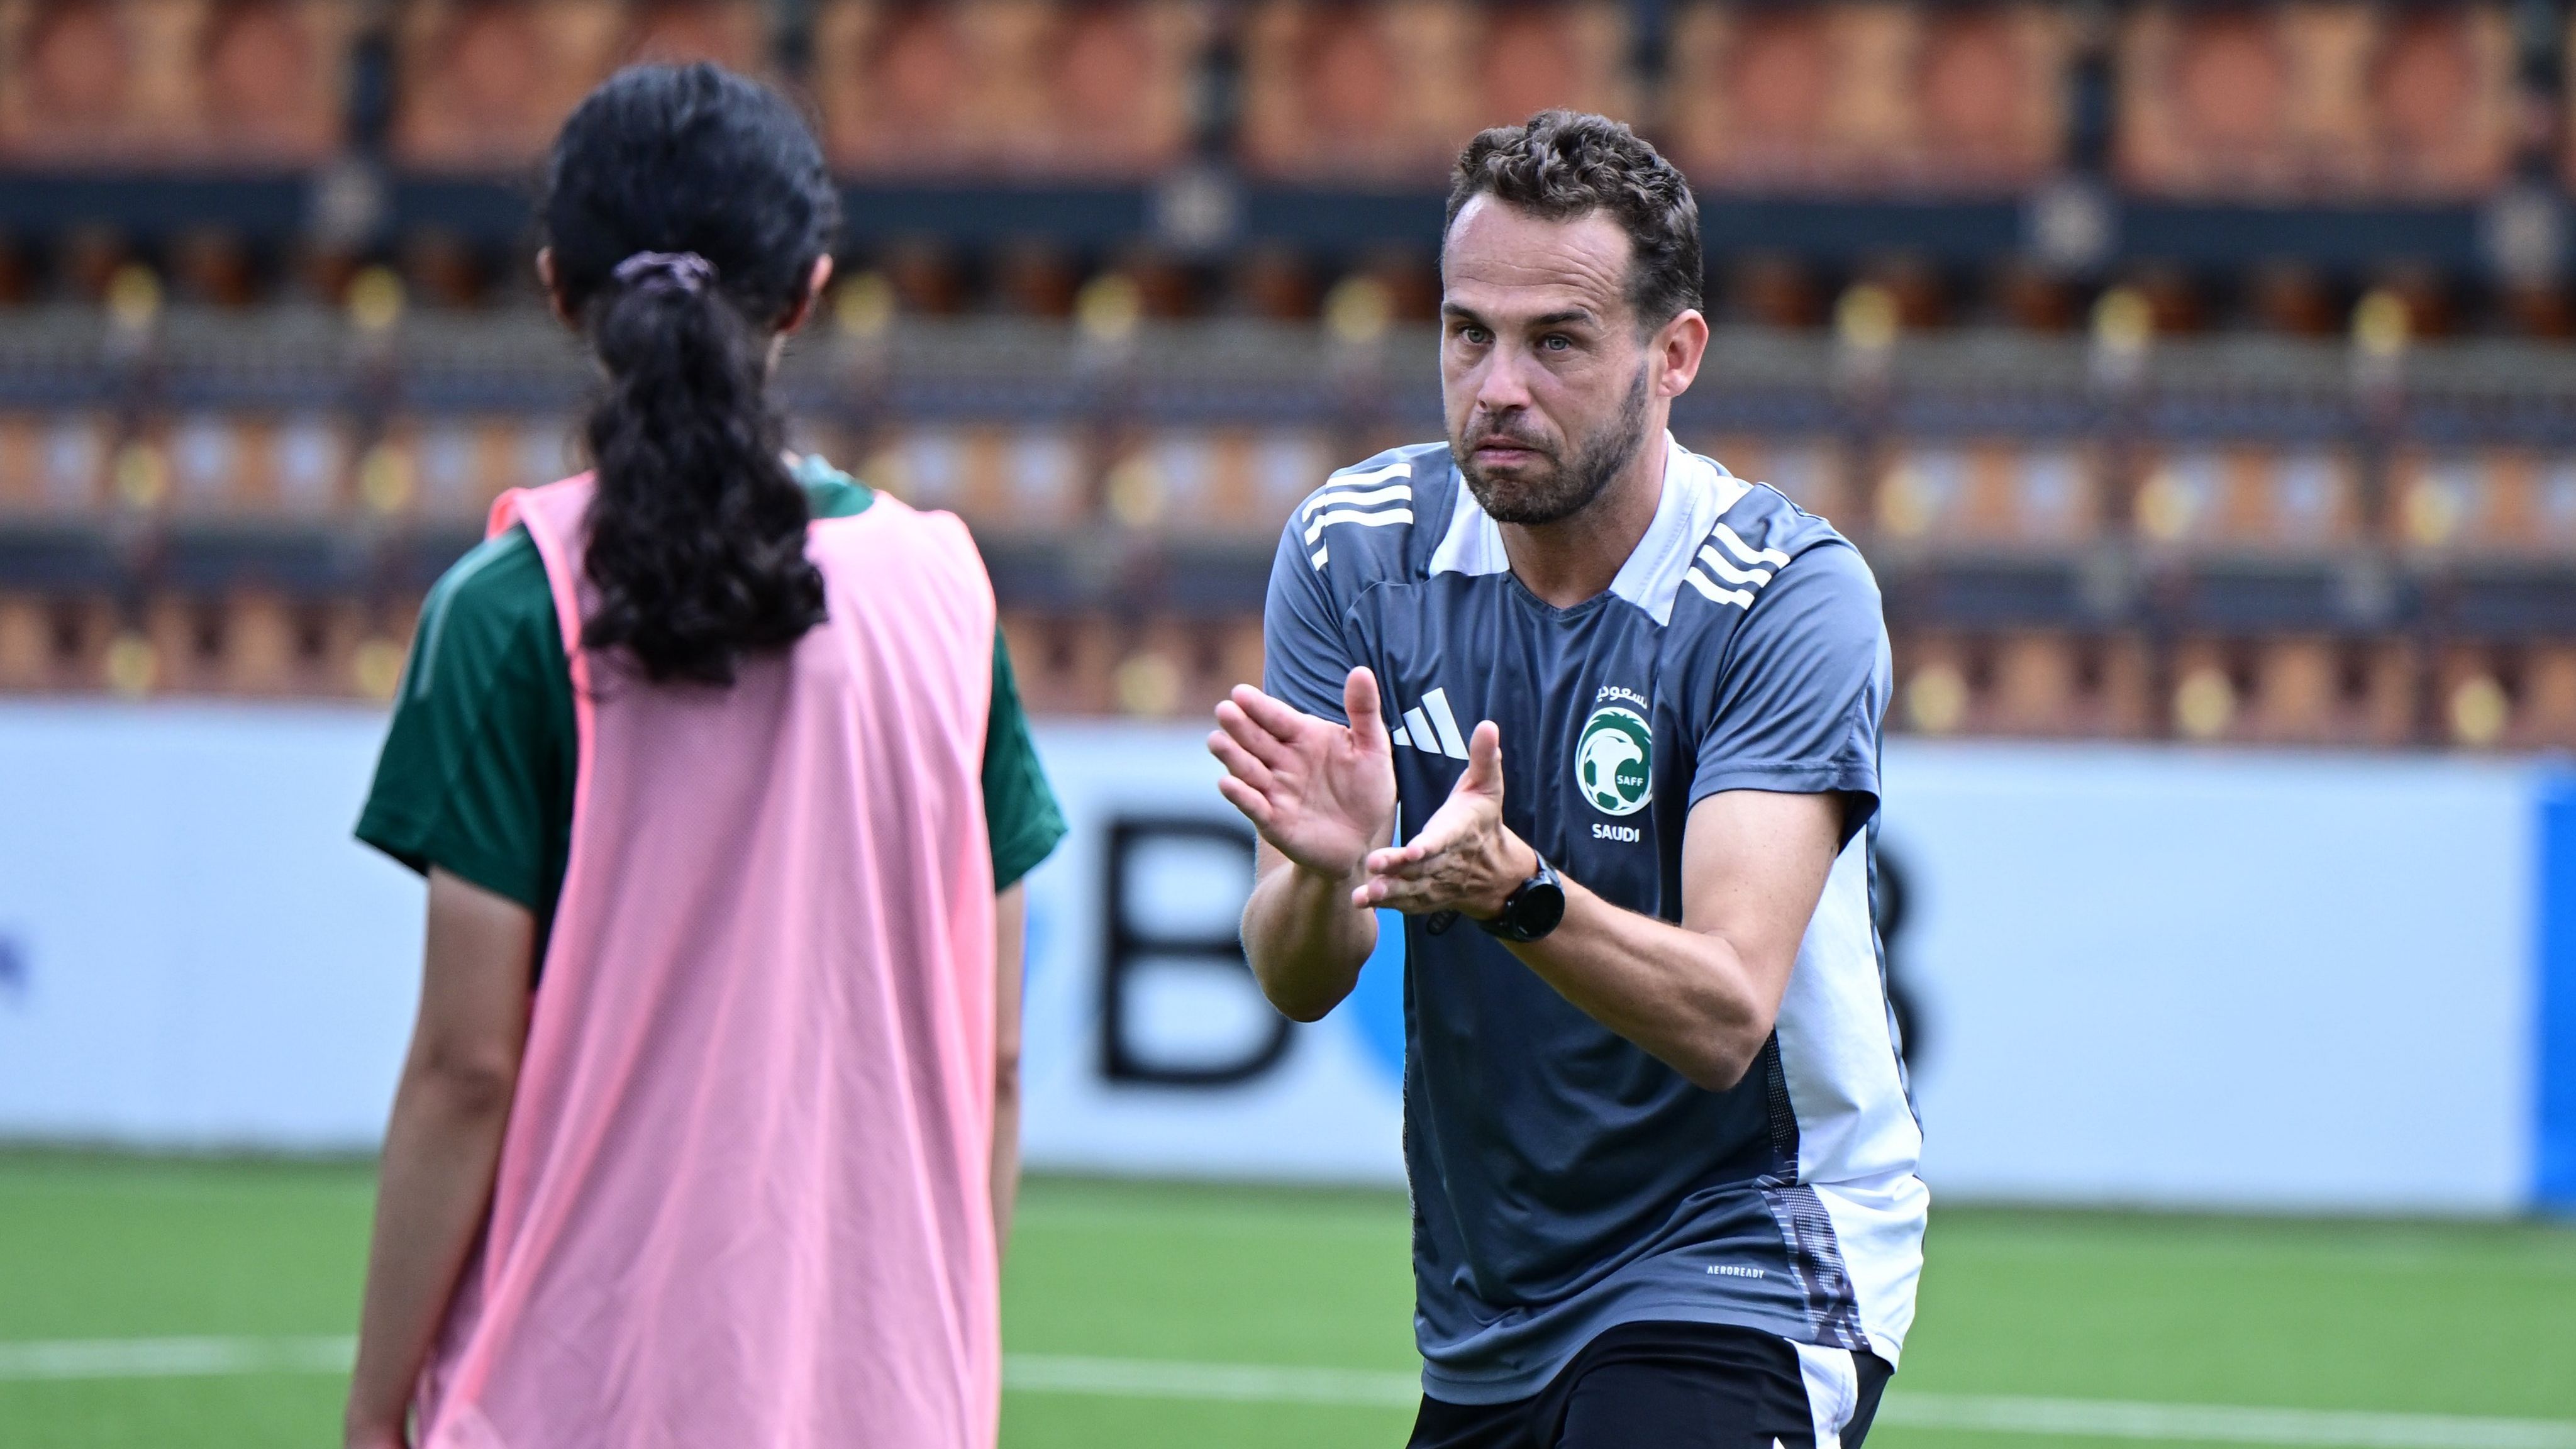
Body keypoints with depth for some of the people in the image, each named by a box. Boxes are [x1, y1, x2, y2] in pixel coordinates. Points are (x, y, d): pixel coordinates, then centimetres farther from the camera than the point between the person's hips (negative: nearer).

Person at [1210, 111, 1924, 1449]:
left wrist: (1513, 889, -43)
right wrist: (1325, 868, -32)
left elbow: (1723, 1019, -26)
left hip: (1747, 1254, -5)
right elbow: (1298, 986, -10)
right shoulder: (1352, 552, -5)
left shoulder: (1791, 597, -16)